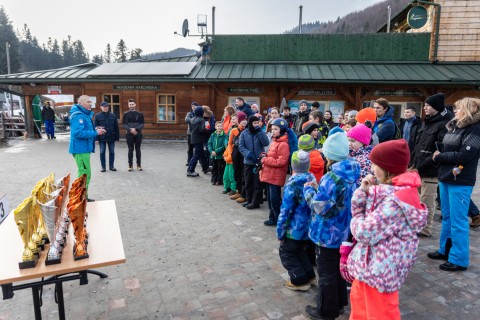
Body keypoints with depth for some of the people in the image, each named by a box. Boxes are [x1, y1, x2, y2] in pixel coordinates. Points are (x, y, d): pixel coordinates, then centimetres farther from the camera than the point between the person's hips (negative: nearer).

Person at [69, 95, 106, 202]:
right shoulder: (79, 115, -17)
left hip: (84, 149, 11)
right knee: (85, 174, -7)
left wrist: (94, 130, 7)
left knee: (85, 174, 17)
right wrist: (95, 133, -22)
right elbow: (78, 132, -28)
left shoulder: (85, 114, 16)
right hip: (80, 149, -11)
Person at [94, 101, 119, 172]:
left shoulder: (113, 116, 4)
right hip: (102, 138, -1)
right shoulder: (97, 116, 0)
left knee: (112, 152, 7)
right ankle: (103, 167, 14)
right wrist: (97, 138, -6)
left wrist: (117, 137, 3)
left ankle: (111, 166, 18)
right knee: (102, 152, 3)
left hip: (111, 137, 1)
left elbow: (116, 127, 6)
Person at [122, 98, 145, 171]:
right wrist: (130, 129, -17)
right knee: (130, 150, 3)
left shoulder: (140, 114, 6)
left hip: (138, 134, 0)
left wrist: (135, 129, -15)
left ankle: (139, 165, 11)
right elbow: (124, 124, 1)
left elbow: (142, 124, 0)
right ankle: (130, 165, 10)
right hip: (129, 134, 0)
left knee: (138, 150, 4)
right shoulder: (126, 114, 7)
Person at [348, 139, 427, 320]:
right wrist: (363, 191, -10)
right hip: (370, 262, 9)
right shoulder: (386, 189, 1)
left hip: (380, 266, -9)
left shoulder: (395, 200, -29)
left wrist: (356, 222, -7)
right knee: (358, 298, 27)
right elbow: (360, 211, 6)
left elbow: (364, 232, -29)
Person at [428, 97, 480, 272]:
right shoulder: (454, 126, 13)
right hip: (445, 177, 8)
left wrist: (439, 157, -10)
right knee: (446, 217, 16)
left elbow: (464, 155, -20)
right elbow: (443, 148, 16)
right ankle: (445, 250, 30)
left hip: (460, 182, -8)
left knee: (458, 220, -1)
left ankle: (459, 259, 11)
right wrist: (439, 154, -4)